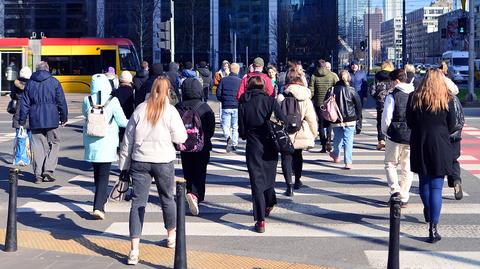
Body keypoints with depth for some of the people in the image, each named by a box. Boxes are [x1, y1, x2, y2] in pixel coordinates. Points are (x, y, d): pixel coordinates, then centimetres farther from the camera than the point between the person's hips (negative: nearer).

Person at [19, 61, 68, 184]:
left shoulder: (30, 83, 7)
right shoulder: (54, 82, 0)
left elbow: (25, 104, 8)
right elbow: (61, 102, 0)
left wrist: (22, 121, 13)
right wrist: (64, 118, 9)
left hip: (35, 120, 2)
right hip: (51, 119, -2)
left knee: (38, 146, 6)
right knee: (54, 143, 9)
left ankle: (38, 174, 5)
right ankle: (48, 170, -4)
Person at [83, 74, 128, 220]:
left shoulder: (87, 100, -2)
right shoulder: (113, 101, -10)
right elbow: (121, 121, -5)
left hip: (91, 143, 3)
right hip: (107, 143, -3)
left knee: (97, 173, 20)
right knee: (103, 175, -3)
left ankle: (102, 200, 34)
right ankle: (98, 206, -14)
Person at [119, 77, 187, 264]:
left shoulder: (140, 110, 1)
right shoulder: (170, 111, -7)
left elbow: (128, 138, 3)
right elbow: (180, 137, -5)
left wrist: (124, 164, 10)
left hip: (140, 161, 1)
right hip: (163, 161, -1)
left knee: (138, 202, 0)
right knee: (167, 198, 19)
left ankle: (134, 249, -8)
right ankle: (171, 237, 37)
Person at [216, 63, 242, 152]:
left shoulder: (223, 80, -1)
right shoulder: (240, 81, -4)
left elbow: (218, 94, 1)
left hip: (226, 107, 0)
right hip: (237, 107, 0)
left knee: (225, 125, 7)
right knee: (235, 126, 11)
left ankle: (228, 138, -21)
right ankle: (234, 144, 12)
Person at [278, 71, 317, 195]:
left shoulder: (281, 97, -11)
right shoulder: (305, 99, -6)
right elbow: (311, 119, -2)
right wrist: (314, 133, 11)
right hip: (301, 133, 3)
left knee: (286, 157, 2)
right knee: (297, 155, 23)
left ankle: (289, 184, -13)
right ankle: (297, 181, 35)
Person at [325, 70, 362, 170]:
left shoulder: (332, 90, -4)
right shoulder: (352, 91, -8)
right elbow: (359, 106, -3)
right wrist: (356, 117, 12)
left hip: (335, 120, 2)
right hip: (350, 120, -2)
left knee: (337, 138, 22)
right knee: (348, 141, -1)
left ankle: (336, 155, 43)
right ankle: (348, 162, -6)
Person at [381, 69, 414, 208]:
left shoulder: (392, 96, -10)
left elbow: (386, 117, -10)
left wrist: (385, 132, 5)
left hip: (395, 135, -4)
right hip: (413, 137, 4)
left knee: (390, 164, 12)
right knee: (407, 167, 11)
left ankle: (395, 190, -7)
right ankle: (404, 199, 14)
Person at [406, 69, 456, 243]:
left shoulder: (414, 98, -2)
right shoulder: (447, 100, -7)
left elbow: (409, 123, 4)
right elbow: (451, 126, 0)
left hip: (419, 146, 3)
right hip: (440, 147, -2)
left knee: (424, 182, 22)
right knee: (436, 188, -1)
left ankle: (428, 213, 44)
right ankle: (433, 228, -6)